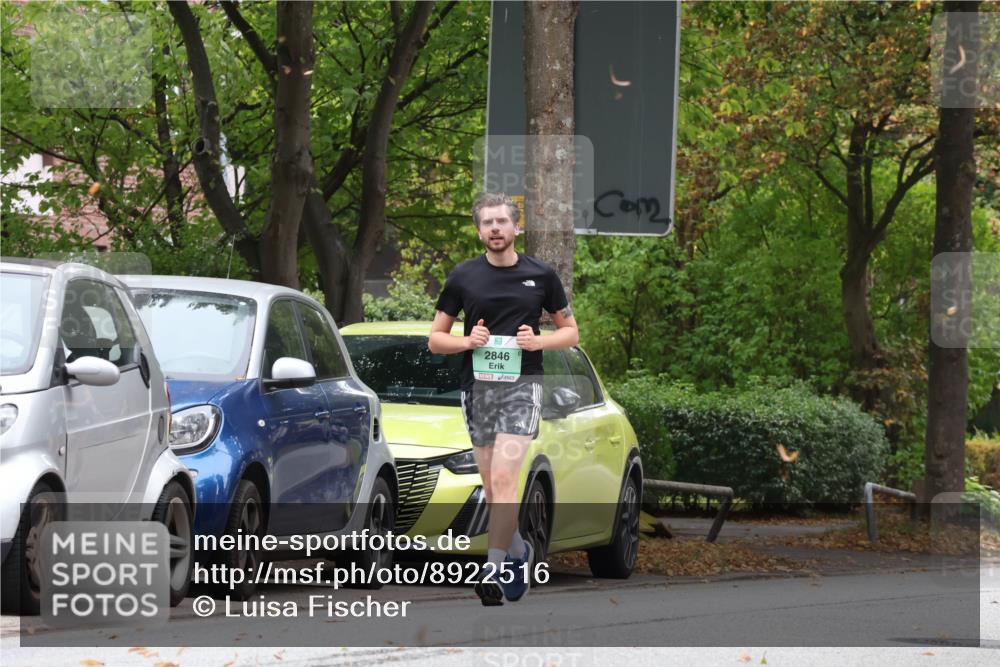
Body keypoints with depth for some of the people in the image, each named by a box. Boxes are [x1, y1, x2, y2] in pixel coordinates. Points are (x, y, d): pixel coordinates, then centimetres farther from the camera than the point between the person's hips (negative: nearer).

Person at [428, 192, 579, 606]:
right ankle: (518, 553, 31)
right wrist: (468, 341, -11)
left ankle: (494, 570, -20)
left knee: (504, 478, -17)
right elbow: (436, 339, 10)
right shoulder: (463, 277, 6)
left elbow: (570, 331, 12)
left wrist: (538, 341, -8)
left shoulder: (540, 276, 4)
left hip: (522, 385, -3)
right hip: (478, 386, 3)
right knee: (492, 486, 8)